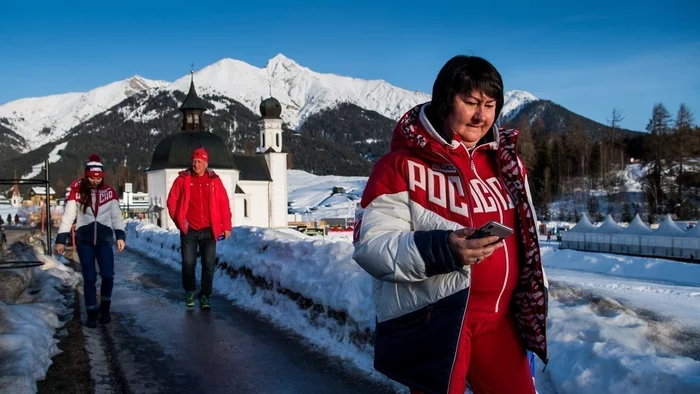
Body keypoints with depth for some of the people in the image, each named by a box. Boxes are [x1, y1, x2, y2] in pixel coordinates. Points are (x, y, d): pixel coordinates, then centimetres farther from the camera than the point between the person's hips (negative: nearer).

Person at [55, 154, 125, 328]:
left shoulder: (109, 192, 0)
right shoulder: (77, 192, -5)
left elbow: (116, 216, 3)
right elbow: (68, 216, -4)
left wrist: (120, 236, -8)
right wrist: (61, 240, -7)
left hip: (104, 239, 1)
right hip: (84, 240, -1)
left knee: (108, 275, -8)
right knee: (89, 277, 1)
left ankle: (105, 307, 17)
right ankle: (92, 314, 13)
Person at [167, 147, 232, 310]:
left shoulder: (214, 180, 2)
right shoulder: (183, 179, 1)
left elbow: (224, 204, 4)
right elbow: (172, 201, 5)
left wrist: (226, 226, 1)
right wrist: (179, 220, -2)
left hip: (209, 230, 1)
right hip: (189, 230, 0)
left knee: (209, 265, 2)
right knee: (188, 263, 1)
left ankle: (205, 296, 13)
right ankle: (189, 292, 23)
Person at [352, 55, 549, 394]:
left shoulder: (505, 162, 8)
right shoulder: (403, 164, -11)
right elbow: (369, 244, -16)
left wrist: (532, 310, 19)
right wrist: (442, 250, -29)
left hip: (496, 319, 6)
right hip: (432, 322, -5)